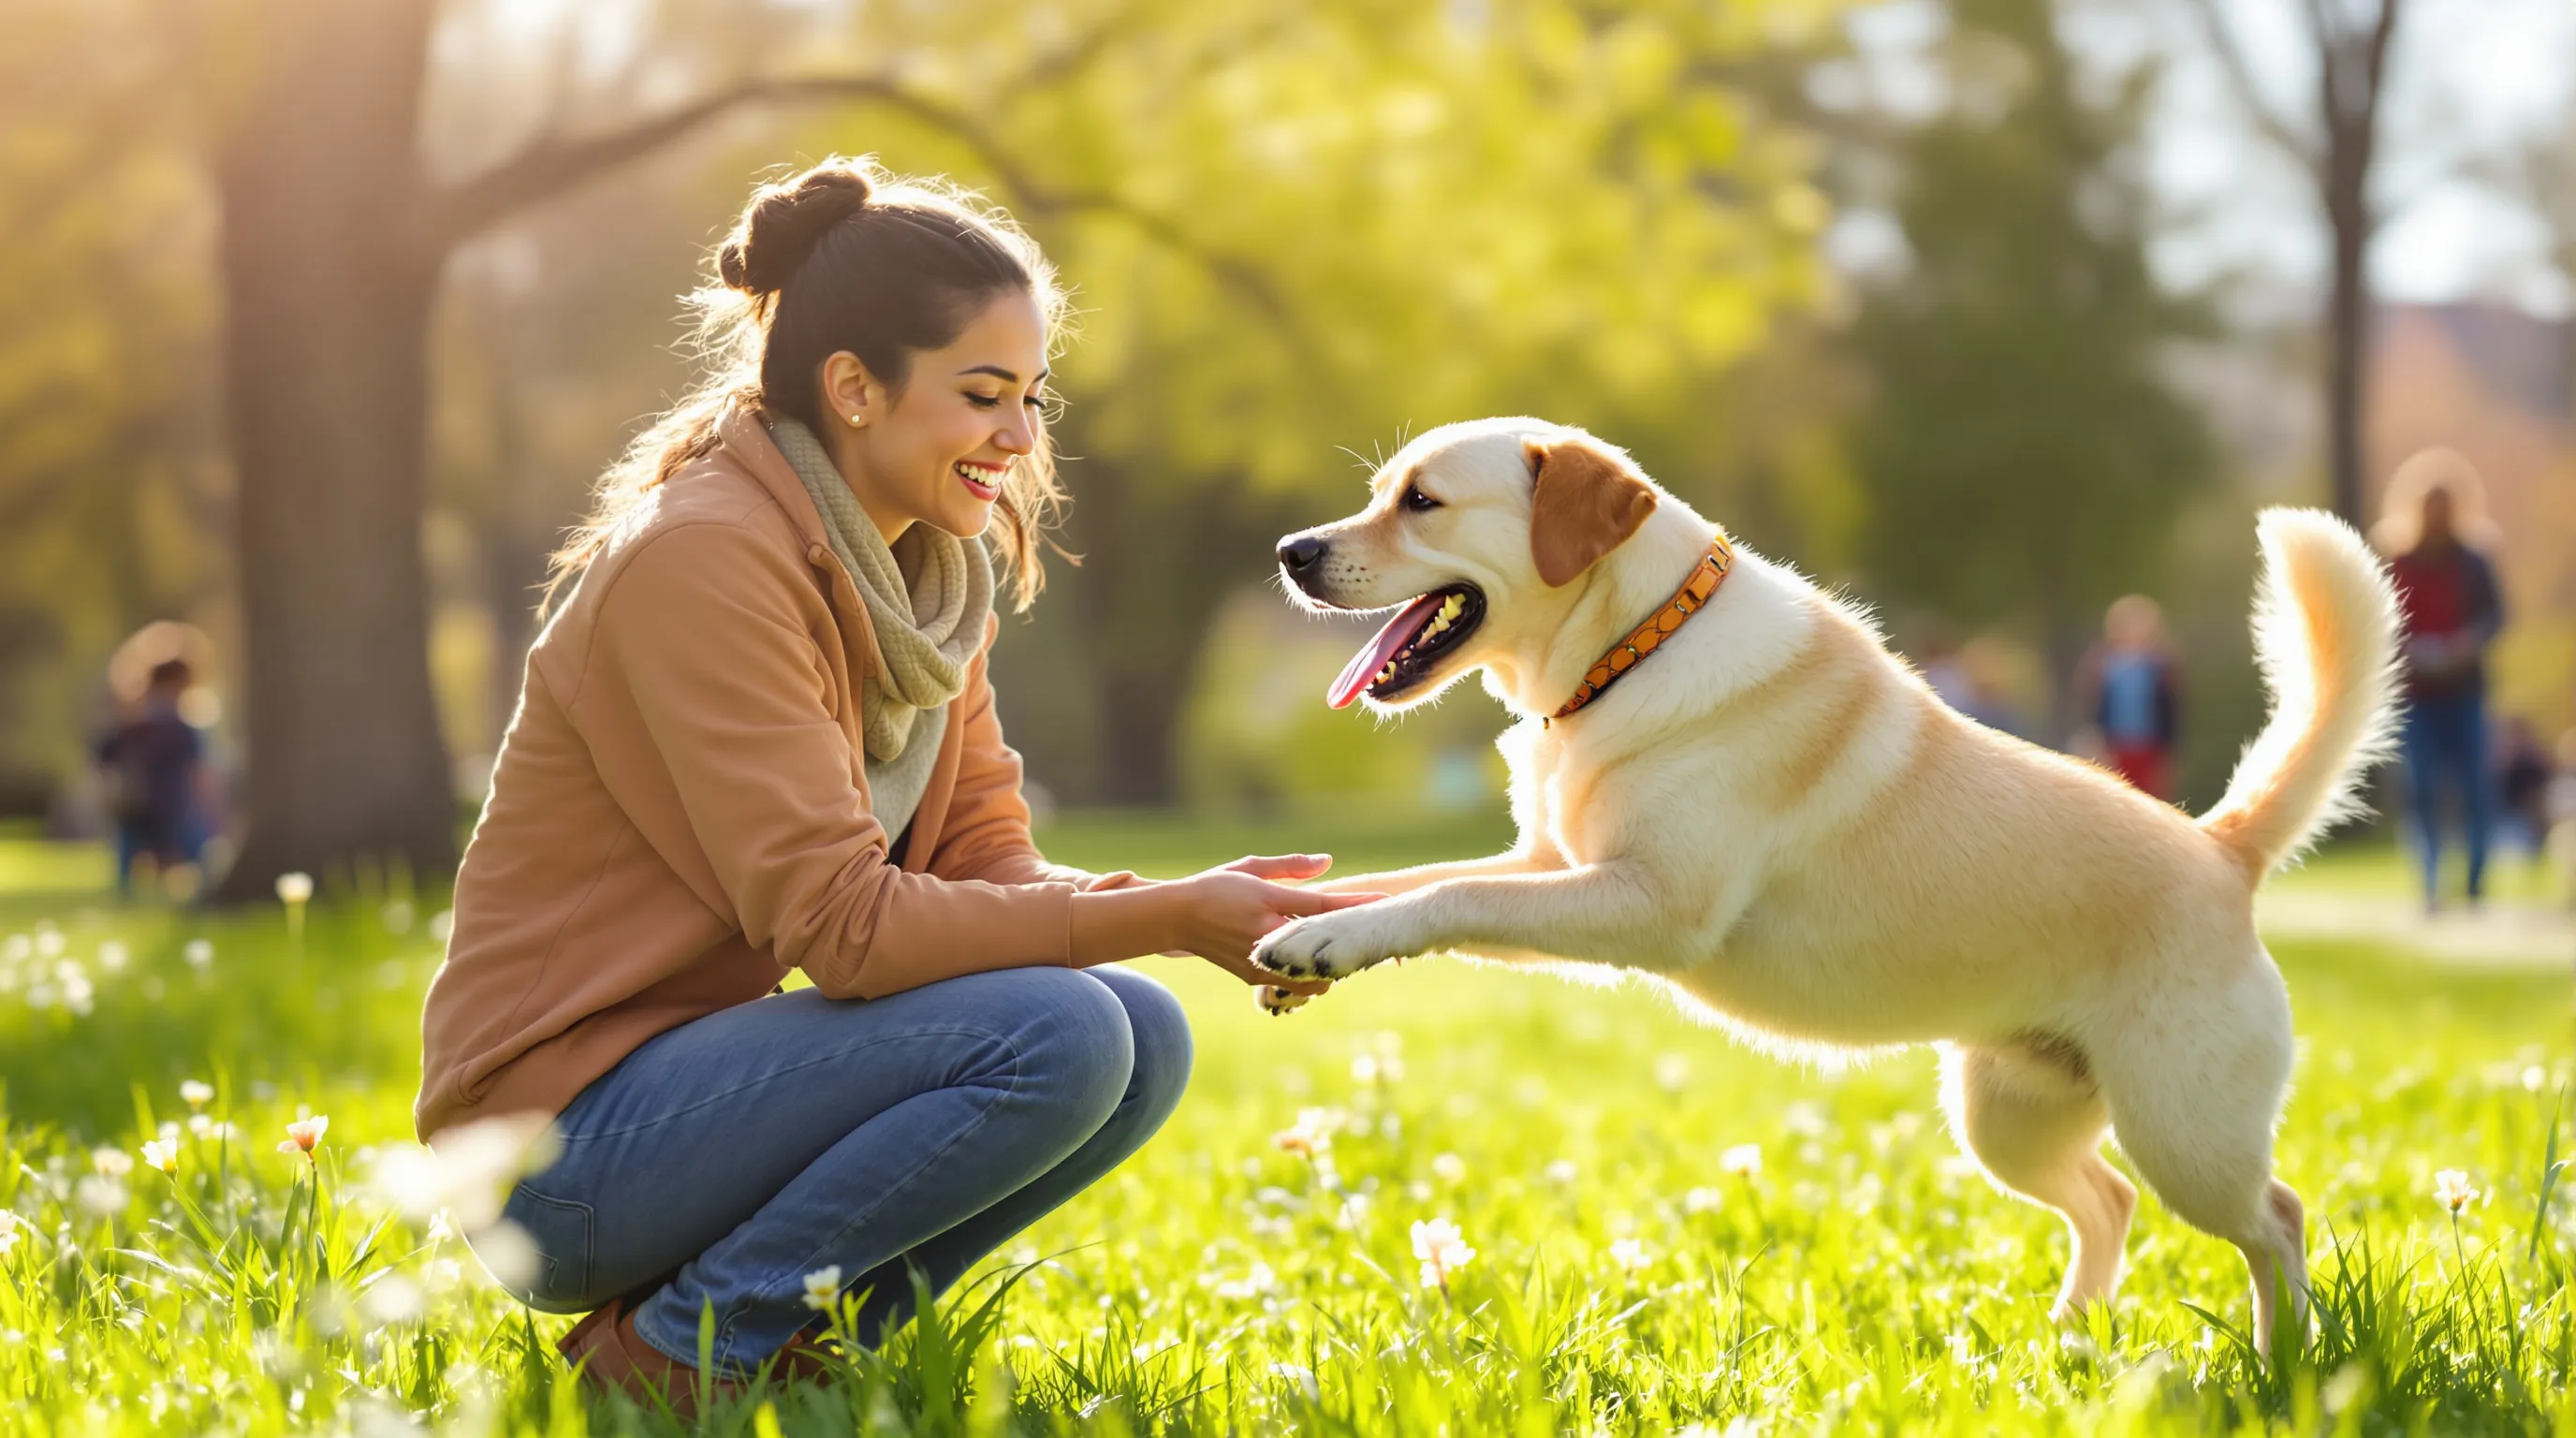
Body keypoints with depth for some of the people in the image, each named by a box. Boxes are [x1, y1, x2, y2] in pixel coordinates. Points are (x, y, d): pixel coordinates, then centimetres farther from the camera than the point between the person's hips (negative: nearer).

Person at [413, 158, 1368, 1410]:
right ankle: (680, 1347, -9)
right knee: (1054, 1036, -24)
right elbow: (839, 924, -24)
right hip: (566, 1132, -9)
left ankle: (785, 1329, 2)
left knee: (1145, 1039, -4)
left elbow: (986, 857, 6)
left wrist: (1195, 907, -14)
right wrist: (1167, 919, -22)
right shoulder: (701, 560, -20)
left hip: (700, 1065, 9)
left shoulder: (932, 573, 8)